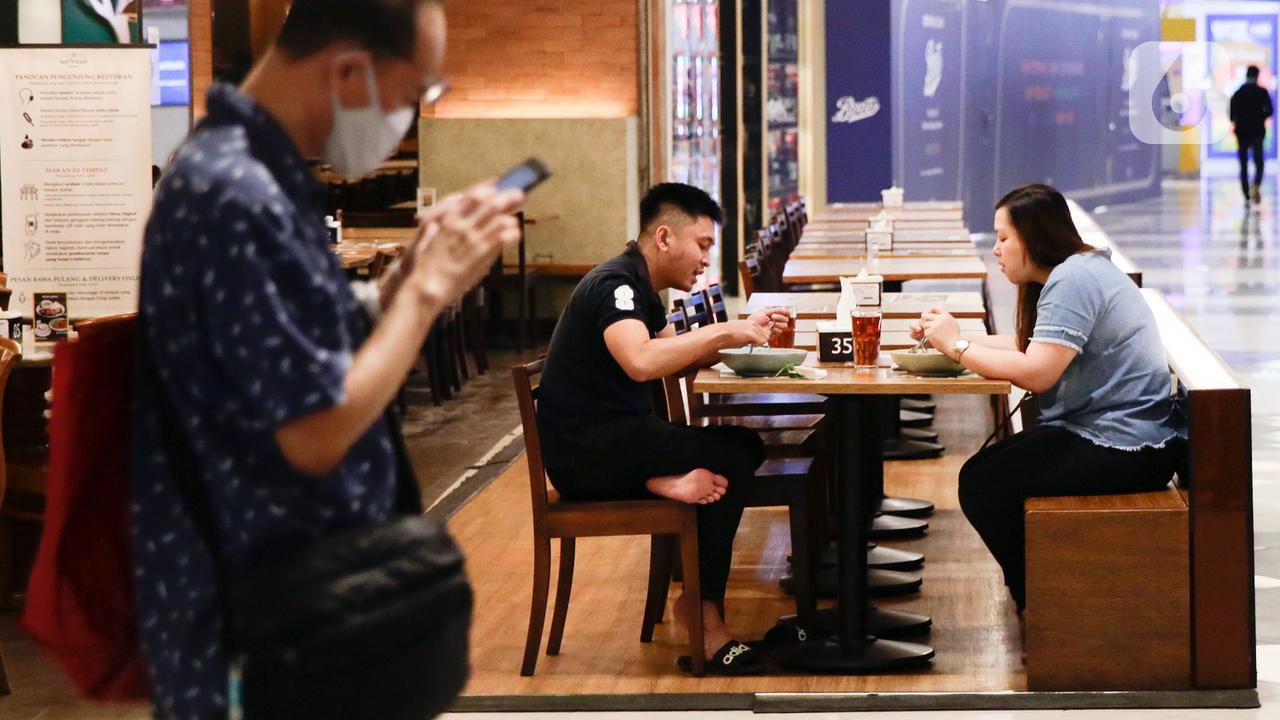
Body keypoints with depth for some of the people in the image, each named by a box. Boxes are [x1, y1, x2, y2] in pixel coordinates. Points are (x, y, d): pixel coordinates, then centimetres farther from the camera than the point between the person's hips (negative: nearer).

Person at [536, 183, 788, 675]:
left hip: (617, 439, 9)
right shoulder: (615, 284, -16)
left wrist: (738, 335, 5)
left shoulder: (641, 289, 15)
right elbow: (640, 362, -34)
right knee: (730, 458, -22)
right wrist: (721, 332, -26)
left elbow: (674, 360, 21)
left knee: (747, 447, -2)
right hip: (584, 452, -9)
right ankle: (705, 620, -18)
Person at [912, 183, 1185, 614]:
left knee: (982, 485, -8)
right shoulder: (1072, 272, 16)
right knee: (987, 468, 14)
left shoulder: (1073, 280, -17)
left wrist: (957, 347, -14)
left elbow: (1035, 373, -24)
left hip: (1125, 448, -11)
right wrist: (950, 337, 6)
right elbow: (1028, 345, 16)